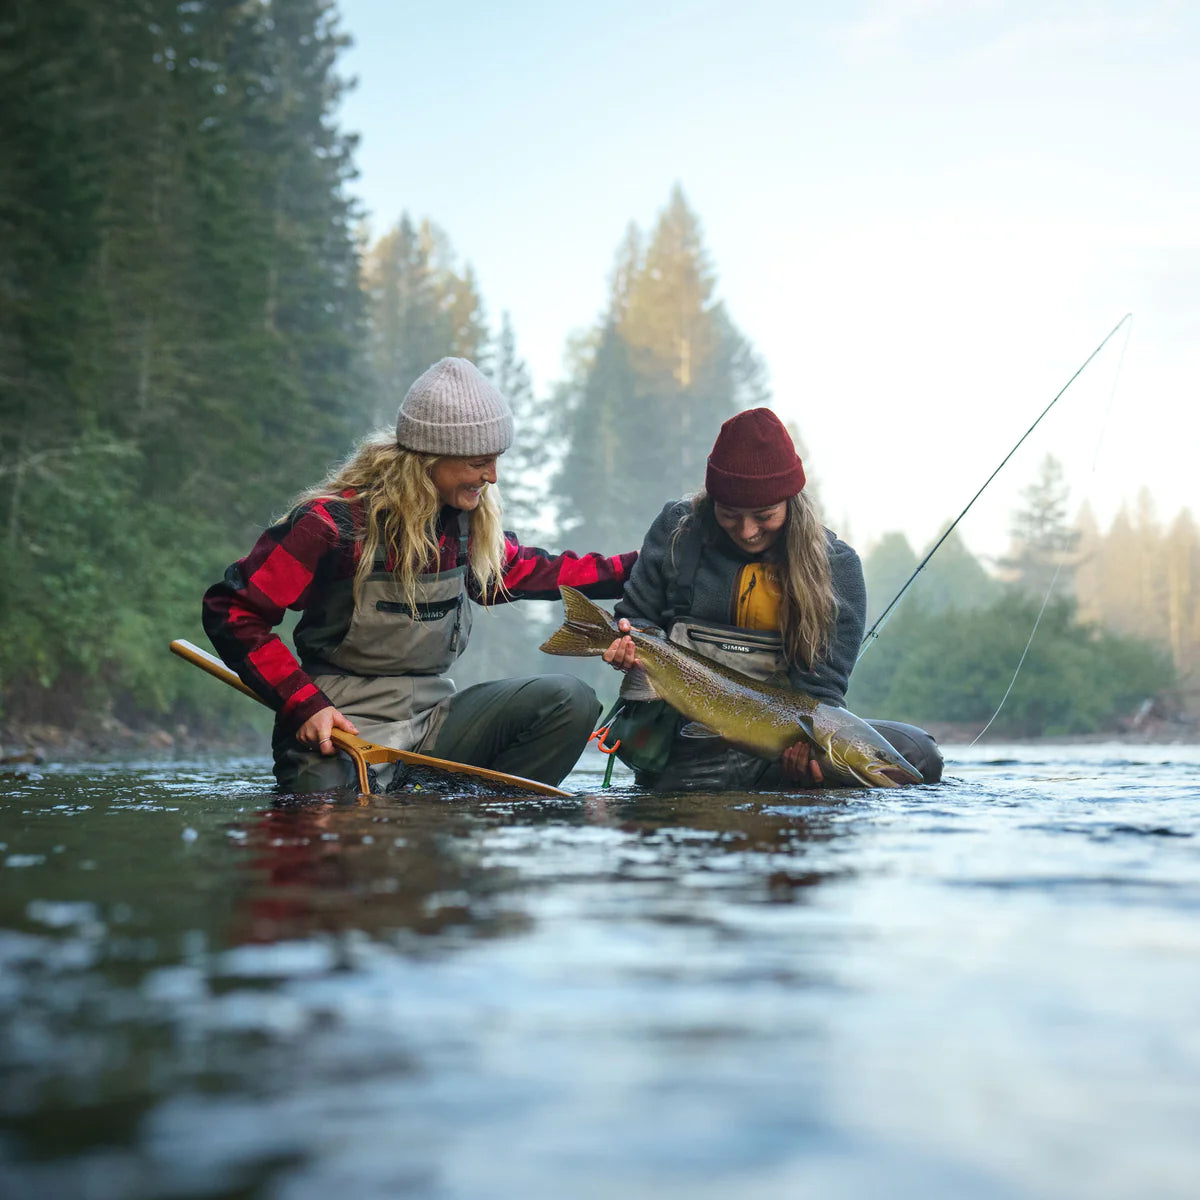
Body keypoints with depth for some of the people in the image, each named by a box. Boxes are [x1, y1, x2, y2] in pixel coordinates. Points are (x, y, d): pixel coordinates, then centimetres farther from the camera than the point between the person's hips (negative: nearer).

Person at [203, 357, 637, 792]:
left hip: (431, 720, 6)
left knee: (570, 700, -13)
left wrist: (632, 569, 14)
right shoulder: (335, 523, -15)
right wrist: (305, 705, -20)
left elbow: (521, 571, 22)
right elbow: (230, 610, -12)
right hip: (341, 728, -6)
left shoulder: (466, 519, 4)